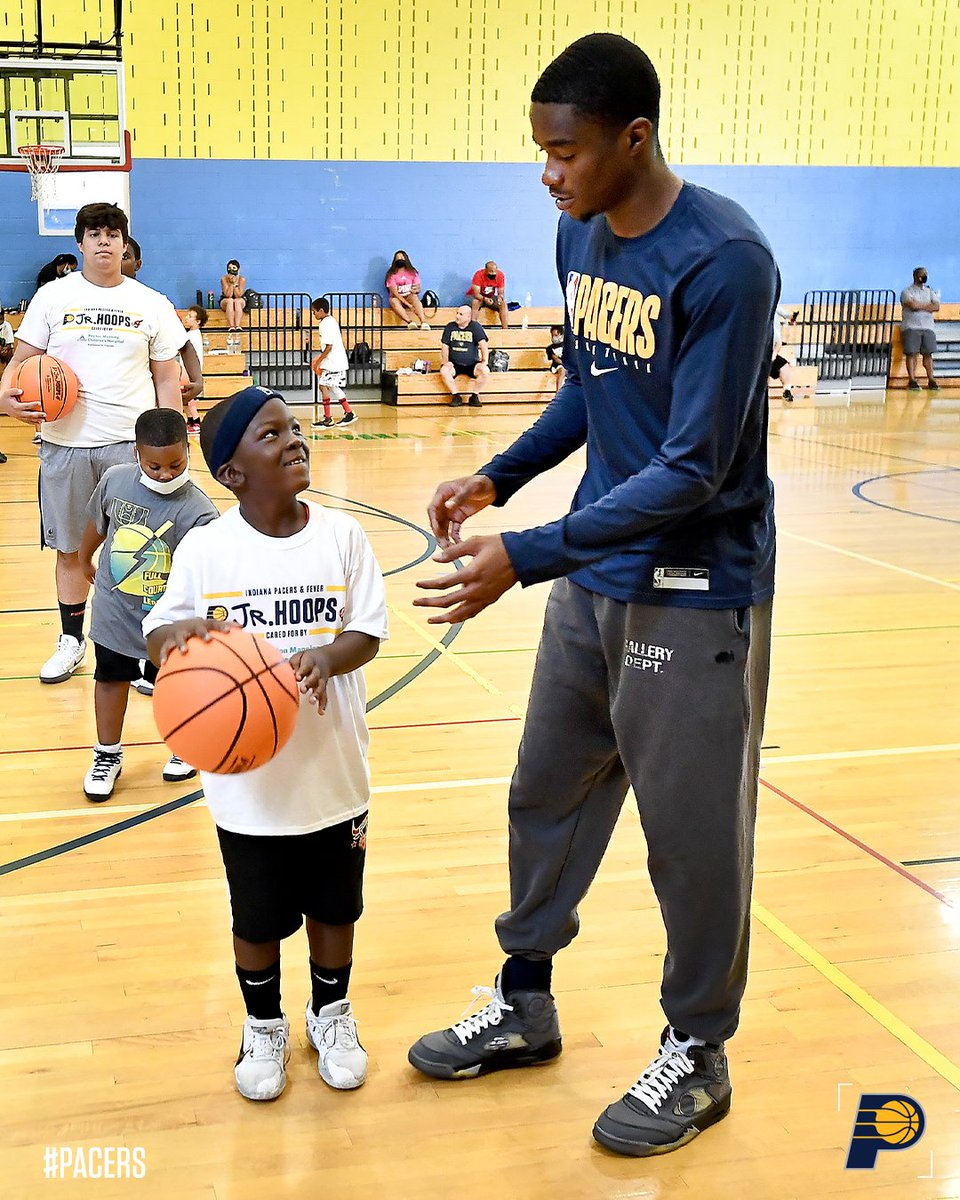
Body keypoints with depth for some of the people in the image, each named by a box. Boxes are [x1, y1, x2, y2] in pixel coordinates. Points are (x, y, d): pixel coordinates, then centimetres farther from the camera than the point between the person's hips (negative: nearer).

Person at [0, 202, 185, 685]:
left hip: (133, 443, -1)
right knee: (70, 549, 10)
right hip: (65, 442, 1)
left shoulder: (152, 304, 6)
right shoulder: (53, 297, 5)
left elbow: (166, 378, 8)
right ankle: (71, 641, 24)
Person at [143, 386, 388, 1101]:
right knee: (258, 917, 15)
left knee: (335, 906, 18)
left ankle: (331, 1014, 43)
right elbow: (157, 634, -4)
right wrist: (182, 631, -27)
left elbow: (369, 632, -6)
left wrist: (328, 657, -26)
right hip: (248, 780, -1)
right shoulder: (205, 549, -10)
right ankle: (264, 1026, 40)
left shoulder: (341, 536, -6)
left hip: (334, 770, 2)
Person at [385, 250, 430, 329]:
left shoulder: (412, 272, 7)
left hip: (409, 297, 1)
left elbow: (418, 288, 7)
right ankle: (409, 322, -59)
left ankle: (423, 322, -55)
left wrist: (416, 289, -18)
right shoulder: (391, 275, -3)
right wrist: (408, 304, -23)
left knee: (414, 297, -34)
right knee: (394, 301, -36)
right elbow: (395, 293, -12)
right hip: (398, 299, -1)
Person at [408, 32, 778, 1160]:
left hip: (694, 593, -7)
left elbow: (693, 471, -24)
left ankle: (696, 1054, 26)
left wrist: (525, 555, -26)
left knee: (692, 832, 5)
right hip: (592, 577, 8)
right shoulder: (579, 234, 3)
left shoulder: (724, 260, -21)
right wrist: (499, 476, 2)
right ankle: (523, 1004, 36)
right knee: (547, 793, 16)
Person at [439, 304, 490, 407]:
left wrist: (484, 361, -19)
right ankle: (456, 396, -12)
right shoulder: (450, 327, 6)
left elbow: (483, 343, -9)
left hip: (472, 364, -1)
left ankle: (475, 396, -9)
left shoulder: (475, 326, -1)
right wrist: (445, 361, -9)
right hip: (454, 364, 1)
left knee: (485, 371, -30)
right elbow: (444, 345, 6)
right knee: (444, 371, -31)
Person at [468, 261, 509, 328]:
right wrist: (485, 299, -50)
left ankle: (505, 329, -19)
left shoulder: (500, 275, -17)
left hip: (490, 297, 3)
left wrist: (500, 297, -35)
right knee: (476, 302, -36)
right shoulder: (478, 275, -27)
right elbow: (476, 294, -31)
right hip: (477, 296, -3)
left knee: (503, 303, -21)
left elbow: (501, 293, -11)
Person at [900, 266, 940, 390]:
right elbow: (912, 305, -14)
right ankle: (912, 381, -10)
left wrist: (919, 305, -5)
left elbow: (936, 307, 3)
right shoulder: (907, 291, 5)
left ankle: (931, 380, -3)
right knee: (911, 353, -10)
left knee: (928, 354, -2)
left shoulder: (930, 291, 19)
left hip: (928, 327, 4)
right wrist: (928, 305, 1)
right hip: (911, 327, -3)